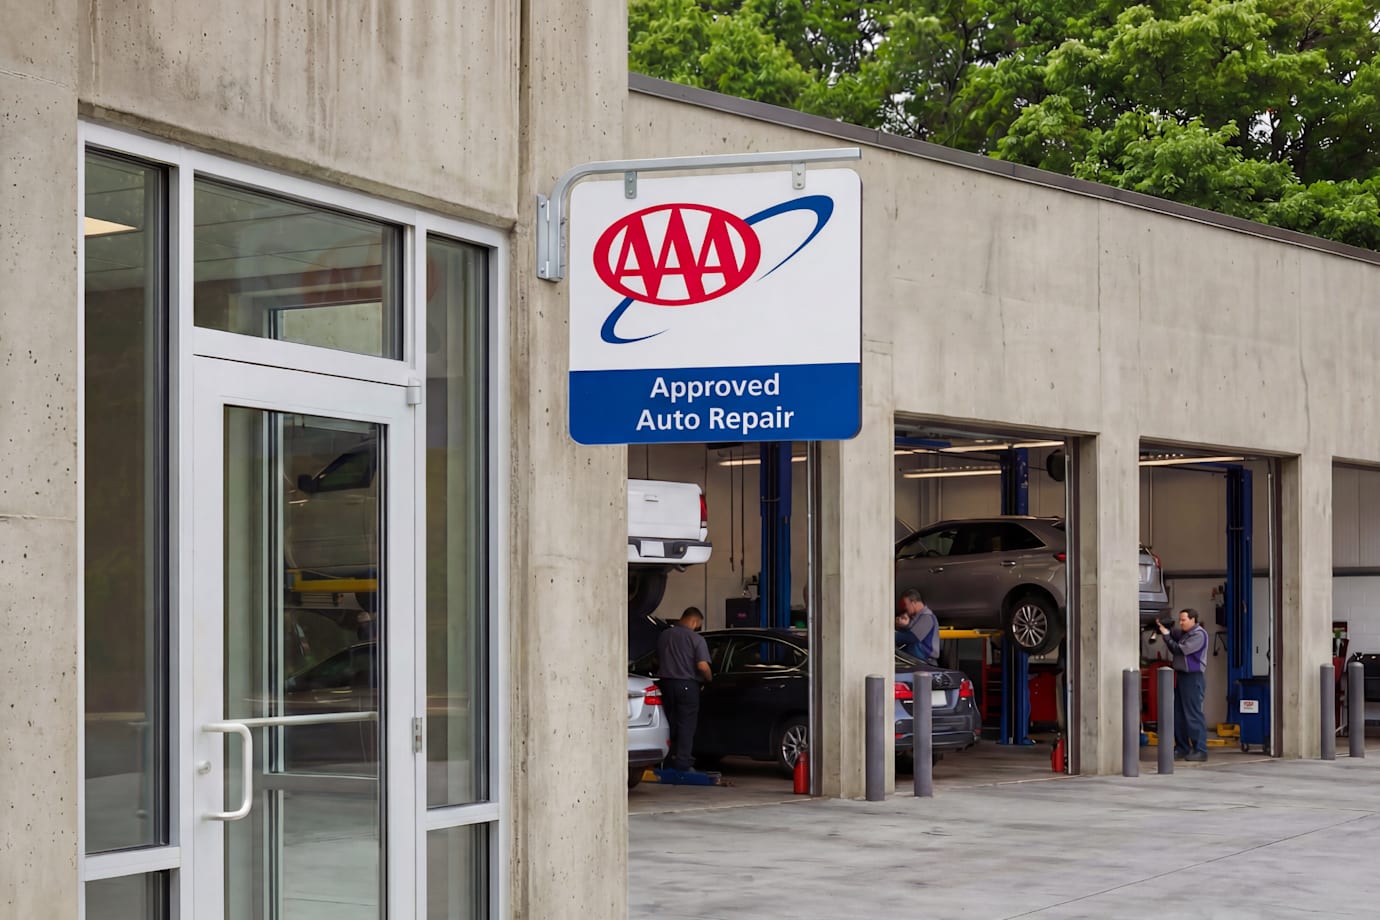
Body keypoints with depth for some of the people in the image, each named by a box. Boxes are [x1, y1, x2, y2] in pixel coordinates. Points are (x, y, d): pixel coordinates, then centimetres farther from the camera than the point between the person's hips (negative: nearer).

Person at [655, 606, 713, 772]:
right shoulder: (696, 639, -10)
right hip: (687, 685, -5)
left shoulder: (663, 636, 8)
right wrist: (709, 679, 1)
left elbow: (657, 661, 18)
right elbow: (702, 666, -18)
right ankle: (682, 763, -1)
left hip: (666, 683, 5)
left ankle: (670, 761, 18)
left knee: (671, 725, 15)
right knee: (686, 726, 1)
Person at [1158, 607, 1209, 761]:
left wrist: (1166, 635, -8)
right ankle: (1182, 748, 17)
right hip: (1180, 676, 9)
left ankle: (1200, 750, -8)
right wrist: (1164, 628, -1)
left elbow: (1181, 650, -15)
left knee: (1193, 714, -9)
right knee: (1178, 714, 10)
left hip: (1193, 678, -9)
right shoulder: (1182, 632, 15)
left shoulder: (1199, 634, -11)